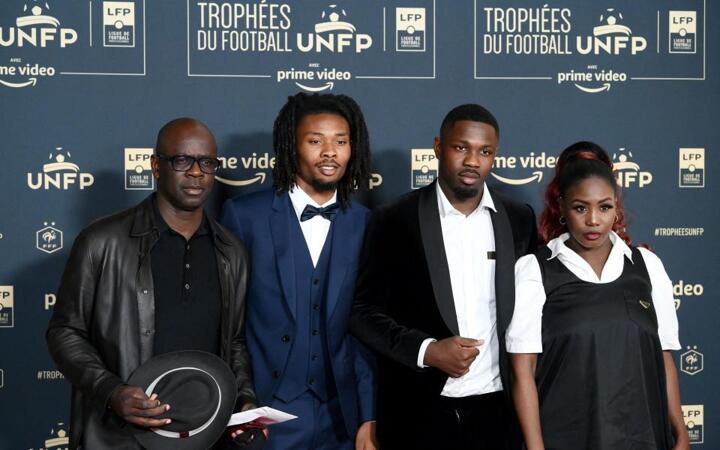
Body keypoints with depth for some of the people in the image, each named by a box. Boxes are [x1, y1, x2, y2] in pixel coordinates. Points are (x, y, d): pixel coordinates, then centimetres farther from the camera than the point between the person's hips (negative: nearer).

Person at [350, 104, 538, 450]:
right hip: (419, 413, -2)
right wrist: (426, 351, -14)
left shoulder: (520, 220, 4)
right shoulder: (395, 220, -4)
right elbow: (365, 312, -3)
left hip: (497, 409, 2)